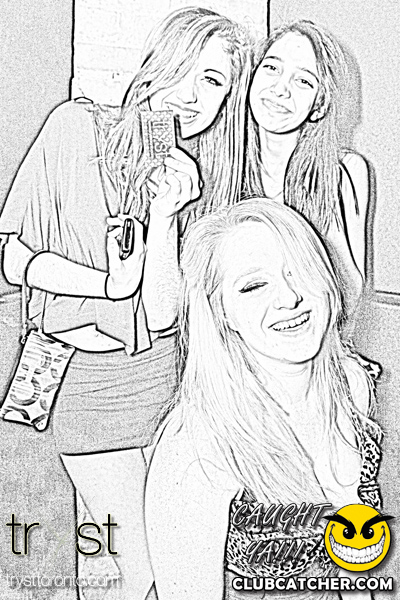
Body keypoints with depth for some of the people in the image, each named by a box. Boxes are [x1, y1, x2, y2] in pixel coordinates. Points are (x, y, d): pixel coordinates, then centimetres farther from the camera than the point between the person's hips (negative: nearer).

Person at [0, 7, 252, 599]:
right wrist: (109, 283, -18)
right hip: (88, 378, -2)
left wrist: (165, 212, -22)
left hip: (169, 370, 3)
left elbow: (160, 312, -11)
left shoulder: (204, 176, -1)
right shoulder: (77, 127, -9)